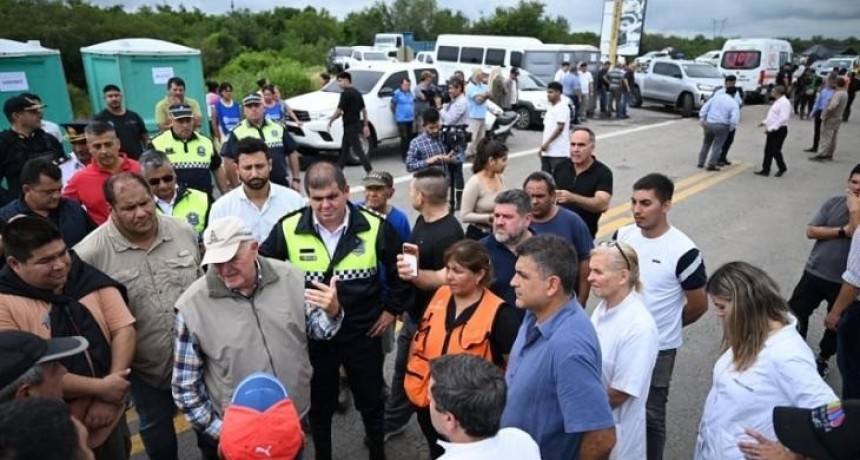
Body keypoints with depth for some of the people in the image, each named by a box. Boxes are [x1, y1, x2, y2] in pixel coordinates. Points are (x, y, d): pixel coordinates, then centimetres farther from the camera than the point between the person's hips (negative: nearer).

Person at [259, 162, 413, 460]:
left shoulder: (375, 226, -14)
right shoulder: (288, 228, -13)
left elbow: (401, 269, 1)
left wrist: (392, 309, 1)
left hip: (363, 332, 0)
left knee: (371, 401, 18)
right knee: (319, 404, 20)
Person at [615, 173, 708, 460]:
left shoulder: (682, 251, -21)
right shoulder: (622, 236, -6)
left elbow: (698, 305, -9)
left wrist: (666, 326, 5)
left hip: (657, 348, -4)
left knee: (650, 414, 13)